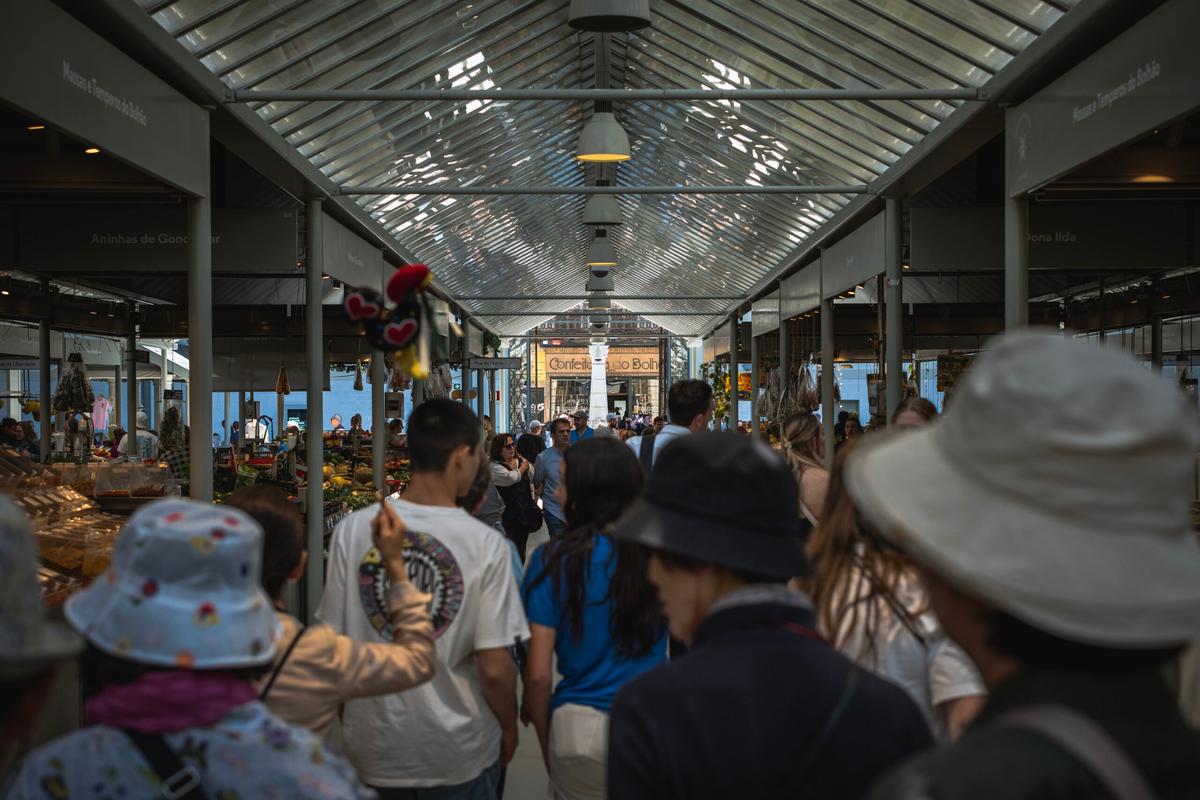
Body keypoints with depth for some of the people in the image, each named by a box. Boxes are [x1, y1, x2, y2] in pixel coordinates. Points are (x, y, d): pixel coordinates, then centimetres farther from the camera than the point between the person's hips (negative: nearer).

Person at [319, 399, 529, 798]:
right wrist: (509, 730, 3)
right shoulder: (485, 544, -16)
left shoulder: (351, 530, -9)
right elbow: (494, 669, -15)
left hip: (373, 748, 2)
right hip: (459, 751, -2)